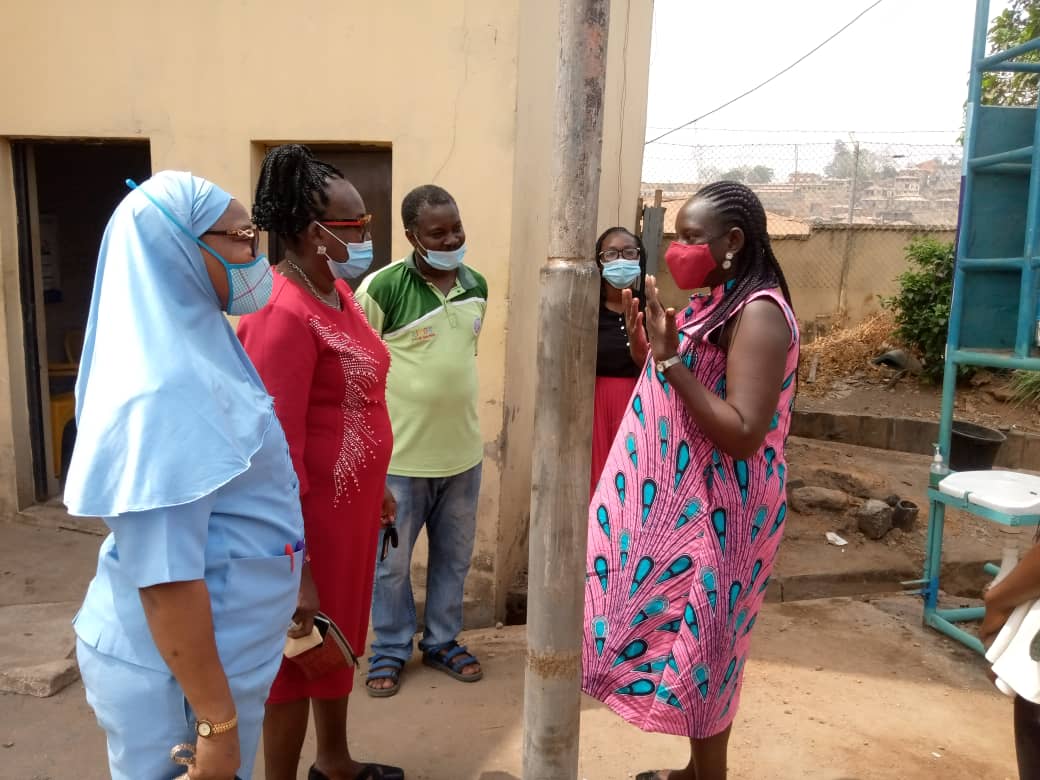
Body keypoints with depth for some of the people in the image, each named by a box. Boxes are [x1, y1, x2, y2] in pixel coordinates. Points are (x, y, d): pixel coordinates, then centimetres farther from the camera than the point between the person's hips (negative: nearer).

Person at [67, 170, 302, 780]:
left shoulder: (198, 347, 4)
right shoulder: (165, 388, -26)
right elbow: (164, 576, -27)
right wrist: (215, 720, -21)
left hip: (220, 646, 9)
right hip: (177, 669, -9)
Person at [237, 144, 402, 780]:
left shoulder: (337, 291, 7)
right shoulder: (283, 314, -22)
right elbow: (278, 448, -24)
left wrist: (377, 484, 20)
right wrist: (296, 570, -22)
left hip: (351, 501, 9)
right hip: (313, 510, -9)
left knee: (342, 634, 23)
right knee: (301, 651, 9)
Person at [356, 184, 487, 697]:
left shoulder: (477, 286, 2)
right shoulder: (382, 288, -15)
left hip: (462, 450, 5)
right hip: (400, 453, -5)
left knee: (453, 556, 18)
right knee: (392, 561, 11)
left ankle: (442, 641, 37)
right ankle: (390, 651, 31)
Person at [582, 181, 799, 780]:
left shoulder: (758, 313, -19)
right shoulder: (716, 305, 10)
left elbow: (742, 434, -26)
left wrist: (670, 358, -26)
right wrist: (646, 343, 3)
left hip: (716, 514, -9)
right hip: (683, 503, 9)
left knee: (697, 644, 3)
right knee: (682, 638, 18)